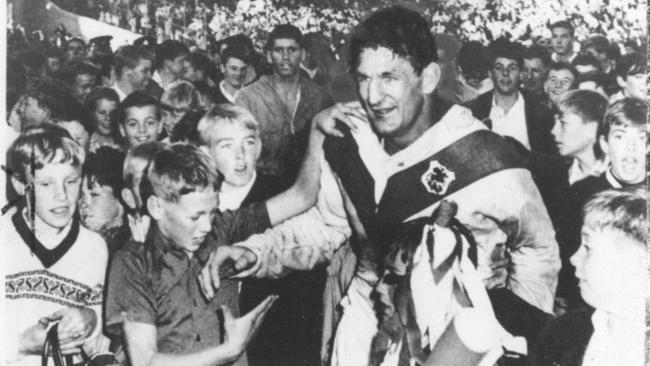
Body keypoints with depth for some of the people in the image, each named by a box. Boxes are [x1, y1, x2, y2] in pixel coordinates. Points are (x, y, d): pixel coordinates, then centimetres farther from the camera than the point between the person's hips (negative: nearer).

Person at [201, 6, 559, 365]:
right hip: (367, 313, 3)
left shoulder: (483, 161, -22)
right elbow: (326, 223, 6)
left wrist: (504, 330, -9)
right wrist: (254, 252, -7)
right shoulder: (348, 142, -8)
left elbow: (538, 249, -4)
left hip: (455, 331, -3)